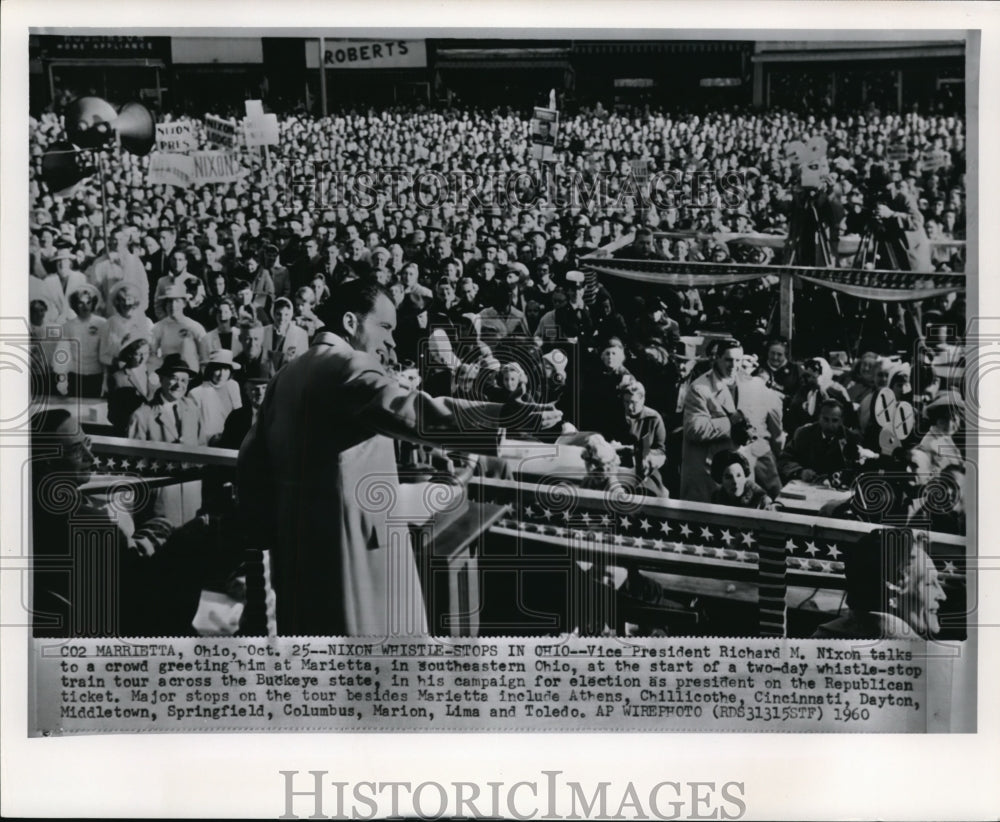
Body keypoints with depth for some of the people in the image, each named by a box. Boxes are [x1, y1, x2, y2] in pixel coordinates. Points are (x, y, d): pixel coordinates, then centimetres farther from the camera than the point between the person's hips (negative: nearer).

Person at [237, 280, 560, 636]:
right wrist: (509, 418, -38)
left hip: (295, 545, 9)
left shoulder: (287, 375, 15)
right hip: (353, 542, -9)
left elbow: (253, 459, 17)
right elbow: (414, 411, -29)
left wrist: (270, 532, 21)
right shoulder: (348, 367, -12)